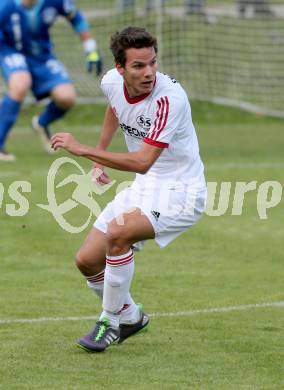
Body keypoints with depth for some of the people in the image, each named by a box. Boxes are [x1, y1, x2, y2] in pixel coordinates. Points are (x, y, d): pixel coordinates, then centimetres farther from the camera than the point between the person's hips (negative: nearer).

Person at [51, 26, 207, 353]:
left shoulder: (170, 97, -28)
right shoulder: (112, 82, -7)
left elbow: (143, 162, -34)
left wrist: (83, 150, -33)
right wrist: (99, 156, 22)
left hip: (180, 191, -7)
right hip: (143, 188, 7)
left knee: (118, 233, -31)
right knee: (87, 261, 2)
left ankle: (111, 320, -11)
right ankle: (130, 317, 29)